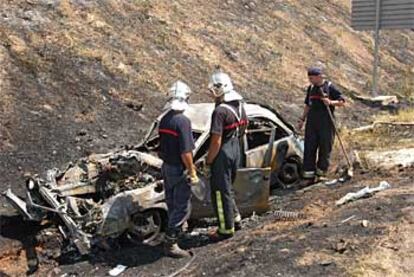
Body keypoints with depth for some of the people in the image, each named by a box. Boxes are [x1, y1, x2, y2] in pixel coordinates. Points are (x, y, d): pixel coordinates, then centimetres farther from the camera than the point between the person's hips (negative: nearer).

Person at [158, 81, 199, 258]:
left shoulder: (164, 120, 5)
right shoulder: (182, 121, -21)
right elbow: (185, 151, -23)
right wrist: (192, 171, -13)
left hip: (166, 168, 8)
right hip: (179, 170, -8)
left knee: (172, 205, 21)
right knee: (182, 207, -1)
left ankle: (175, 232, 36)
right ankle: (171, 243, 1)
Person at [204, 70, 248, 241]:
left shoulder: (220, 111, -23)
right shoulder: (240, 106, 5)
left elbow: (216, 141, -22)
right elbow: (243, 128, 15)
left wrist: (208, 163, -13)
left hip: (223, 154, -9)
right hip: (236, 150, 9)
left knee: (220, 191, 4)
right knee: (228, 187, 24)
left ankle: (226, 229, 12)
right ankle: (235, 218, 33)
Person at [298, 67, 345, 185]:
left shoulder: (330, 87, -3)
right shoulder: (311, 88, 13)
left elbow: (342, 101, -3)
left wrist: (331, 102, -20)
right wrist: (302, 119, 19)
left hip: (326, 122, -5)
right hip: (312, 121, 5)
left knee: (325, 148, 2)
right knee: (309, 148, -1)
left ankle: (321, 173, 14)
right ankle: (309, 176, 1)